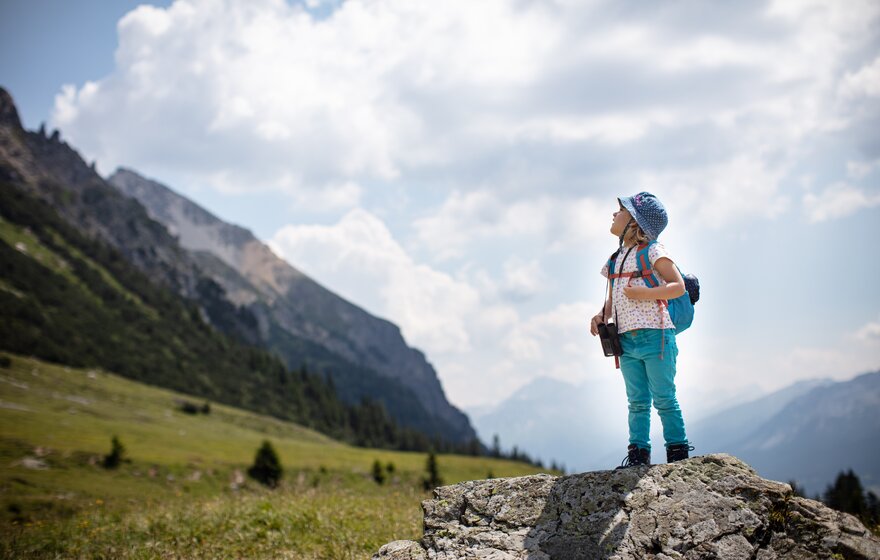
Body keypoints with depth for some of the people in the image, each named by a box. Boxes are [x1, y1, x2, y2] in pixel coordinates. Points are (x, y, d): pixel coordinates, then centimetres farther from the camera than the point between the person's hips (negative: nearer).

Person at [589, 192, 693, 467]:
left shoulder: (653, 251, -4)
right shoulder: (616, 259, 17)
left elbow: (678, 286, -12)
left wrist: (642, 294, -21)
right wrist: (601, 316, 2)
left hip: (655, 336, -7)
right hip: (627, 341, 7)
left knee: (663, 398, -3)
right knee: (637, 402, 7)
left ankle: (678, 451, 5)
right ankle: (639, 453, 9)